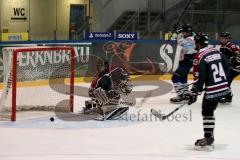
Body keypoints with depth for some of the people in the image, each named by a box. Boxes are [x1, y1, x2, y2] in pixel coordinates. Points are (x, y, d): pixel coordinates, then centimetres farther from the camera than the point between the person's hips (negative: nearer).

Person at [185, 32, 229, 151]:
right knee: (209, 110, 17)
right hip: (224, 87, 8)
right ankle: (209, 137, 23)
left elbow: (199, 78, -16)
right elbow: (226, 67, 15)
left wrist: (194, 93, -10)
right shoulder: (216, 51, 8)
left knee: (207, 112, 1)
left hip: (212, 90, -8)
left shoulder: (199, 57, -14)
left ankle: (208, 141, 2)